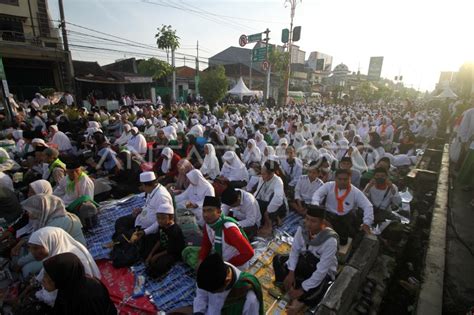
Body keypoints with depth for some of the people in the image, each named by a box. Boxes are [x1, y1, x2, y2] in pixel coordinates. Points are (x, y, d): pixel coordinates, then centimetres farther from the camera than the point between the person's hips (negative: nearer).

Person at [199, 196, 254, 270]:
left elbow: (249, 253, -31)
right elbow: (205, 245, 6)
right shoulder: (208, 224, -9)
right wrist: (201, 260, -12)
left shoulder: (229, 228, -32)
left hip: (236, 266, -7)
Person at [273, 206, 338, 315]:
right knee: (278, 259, -10)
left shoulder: (330, 240, -32)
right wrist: (291, 273, -19)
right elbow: (294, 250, -8)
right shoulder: (302, 229, -18)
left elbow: (322, 270, -30)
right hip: (304, 262, 5)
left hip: (323, 272, -5)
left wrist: (302, 289, -27)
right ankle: (293, 293, -11)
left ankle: (300, 300, -10)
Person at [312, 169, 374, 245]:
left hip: (347, 218, 1)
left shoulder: (356, 192, -4)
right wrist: (315, 206, -37)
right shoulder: (328, 186, -5)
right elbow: (317, 194, -16)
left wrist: (367, 223, -20)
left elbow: (368, 206, -7)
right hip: (329, 215, -1)